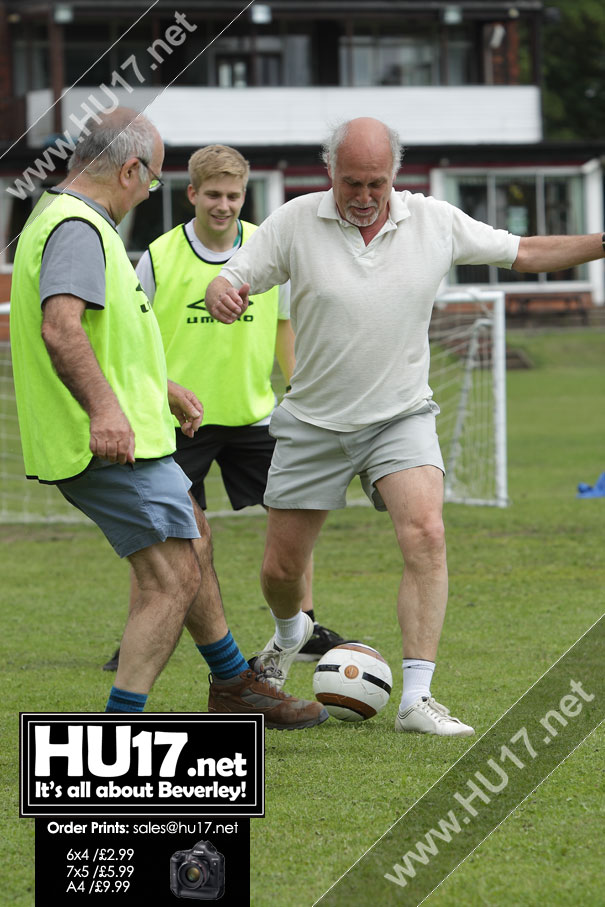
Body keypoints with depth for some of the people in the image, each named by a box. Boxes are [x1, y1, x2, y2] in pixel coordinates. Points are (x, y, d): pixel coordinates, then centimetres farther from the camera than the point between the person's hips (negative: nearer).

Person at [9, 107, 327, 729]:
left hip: (119, 436, 11)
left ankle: (233, 683, 40)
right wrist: (104, 408, -44)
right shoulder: (78, 228, -17)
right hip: (113, 444, -11)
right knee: (173, 579, -14)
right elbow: (59, 326, -34)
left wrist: (162, 388, 39)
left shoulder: (63, 217, 18)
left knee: (190, 536, 26)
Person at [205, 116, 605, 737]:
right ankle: (289, 635, 44)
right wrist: (220, 294, -32)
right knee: (281, 568, 6)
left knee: (425, 535, -24)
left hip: (401, 416, 0)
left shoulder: (437, 222, -4)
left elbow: (525, 252, 7)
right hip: (314, 423, 0)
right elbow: (231, 282, -7)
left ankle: (416, 699, -23)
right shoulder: (294, 224, -9)